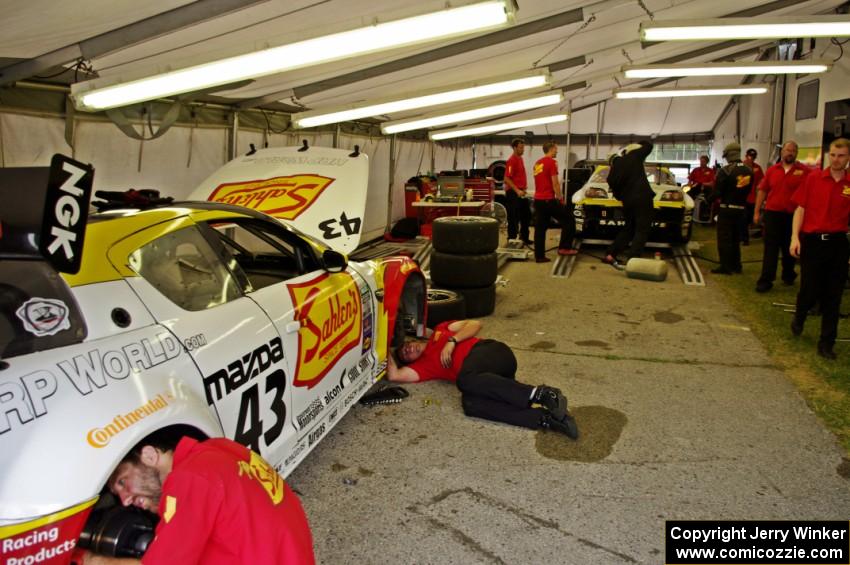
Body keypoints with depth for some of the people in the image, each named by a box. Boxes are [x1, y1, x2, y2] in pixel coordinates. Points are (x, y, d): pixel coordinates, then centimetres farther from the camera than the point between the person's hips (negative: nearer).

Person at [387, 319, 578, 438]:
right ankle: (544, 418, -44)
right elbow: (395, 375, 13)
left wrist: (452, 341, 2)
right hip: (487, 375, 3)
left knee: (465, 379, -35)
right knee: (469, 403, -33)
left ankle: (538, 394, -41)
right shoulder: (424, 365, 27)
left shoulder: (440, 330, 27)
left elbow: (475, 324, 16)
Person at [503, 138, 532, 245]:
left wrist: (524, 188, 17)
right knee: (514, 218, -4)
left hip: (521, 192, 10)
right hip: (513, 192, -10)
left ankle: (524, 238, 25)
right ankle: (511, 240, 4)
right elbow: (507, 179, -20)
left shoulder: (520, 159, 15)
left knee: (526, 216, 15)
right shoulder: (511, 160, -14)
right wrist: (517, 190, -25)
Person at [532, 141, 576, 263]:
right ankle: (564, 247, 3)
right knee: (568, 219, 5)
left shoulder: (537, 163, 16)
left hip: (538, 199, 8)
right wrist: (560, 198, -4)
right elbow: (555, 183, -13)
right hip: (548, 200, -8)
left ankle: (539, 256, 7)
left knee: (540, 228, 8)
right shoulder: (551, 162, -9)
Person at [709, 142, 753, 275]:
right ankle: (736, 265, 22)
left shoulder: (725, 171, -17)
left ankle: (726, 266, -2)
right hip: (741, 209, 7)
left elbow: (717, 192, -17)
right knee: (736, 239, 17)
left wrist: (709, 199, 1)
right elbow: (748, 190, 11)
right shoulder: (749, 171, 5)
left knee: (724, 239, -1)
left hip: (727, 208, -7)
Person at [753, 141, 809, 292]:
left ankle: (788, 275, 31)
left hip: (793, 216, -1)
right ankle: (766, 280, 0)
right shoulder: (771, 170, 6)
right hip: (772, 213, 1)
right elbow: (762, 191, 9)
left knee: (789, 249, 13)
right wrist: (757, 212, 7)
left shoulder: (804, 171, -2)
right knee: (770, 248, 0)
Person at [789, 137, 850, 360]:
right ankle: (799, 318, 38)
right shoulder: (813, 178, 0)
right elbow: (800, 208, 1)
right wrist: (795, 237, -7)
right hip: (812, 241, -1)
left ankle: (826, 343, 17)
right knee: (809, 290, 5)